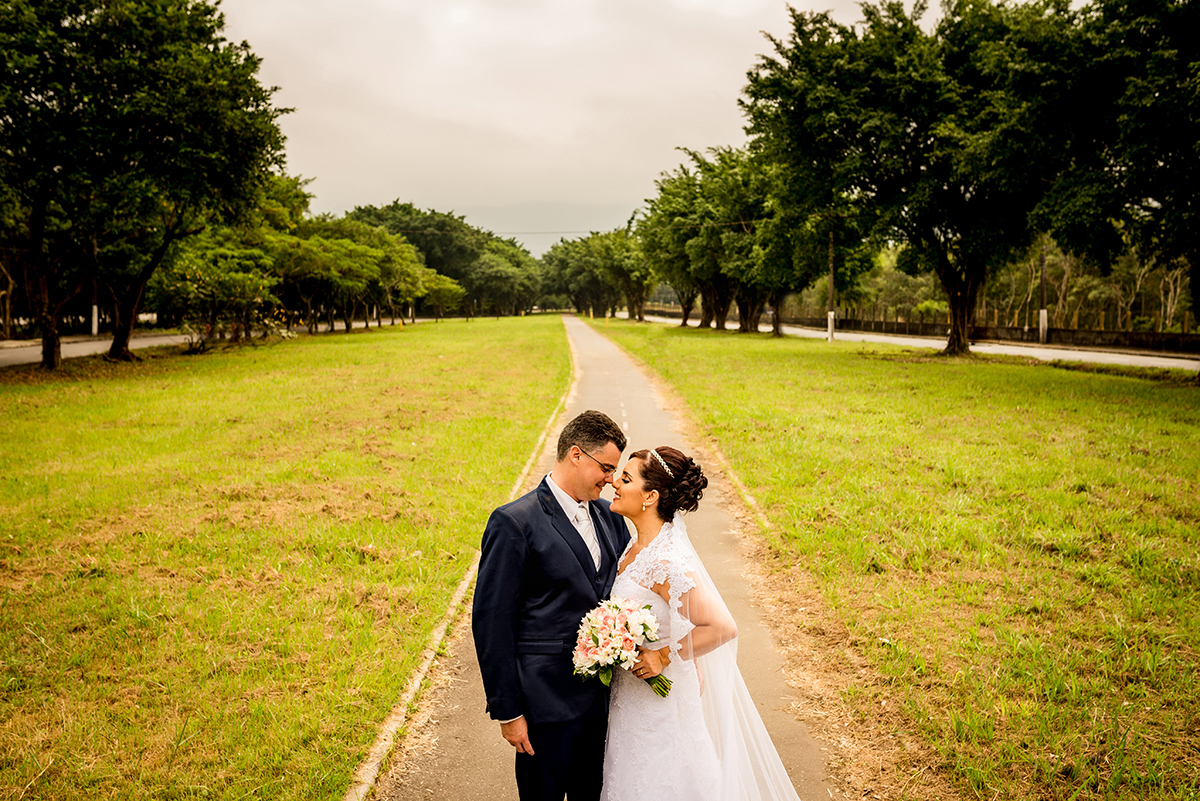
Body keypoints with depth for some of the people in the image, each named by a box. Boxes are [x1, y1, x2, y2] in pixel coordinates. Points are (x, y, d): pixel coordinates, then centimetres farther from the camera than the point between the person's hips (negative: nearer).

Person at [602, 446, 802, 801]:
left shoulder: (667, 562, -28)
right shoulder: (637, 547, 0)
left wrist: (664, 656, -22)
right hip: (631, 698, 8)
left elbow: (722, 627, -30)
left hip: (660, 703, -8)